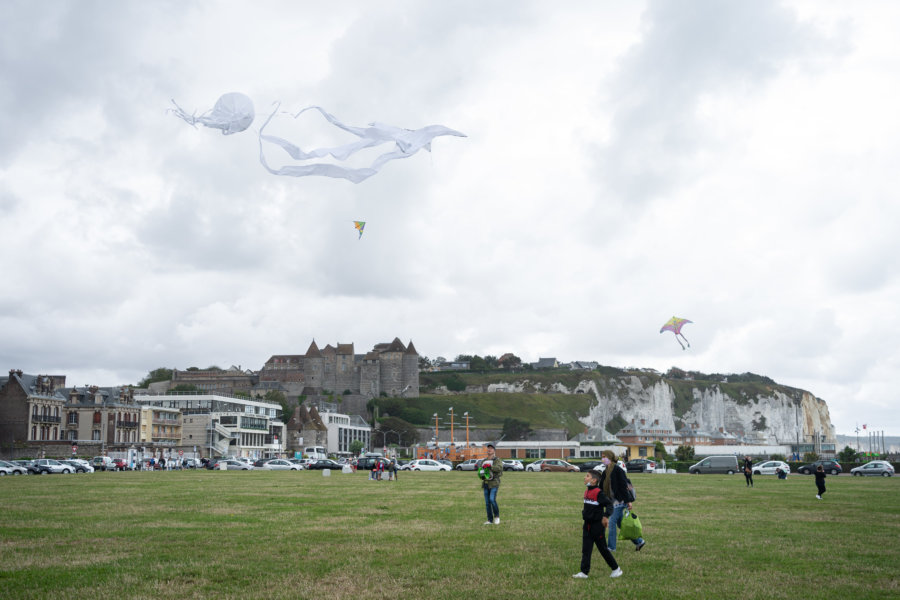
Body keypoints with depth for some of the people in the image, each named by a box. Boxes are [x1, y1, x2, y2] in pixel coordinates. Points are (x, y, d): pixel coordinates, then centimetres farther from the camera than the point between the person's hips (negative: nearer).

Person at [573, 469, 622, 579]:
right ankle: (584, 572, 5)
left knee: (603, 548, 4)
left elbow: (609, 504, -24)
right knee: (586, 549, 4)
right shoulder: (587, 492, 9)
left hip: (597, 526, -8)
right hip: (587, 525, 8)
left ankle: (616, 569, 19)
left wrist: (606, 516, -35)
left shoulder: (598, 493, -17)